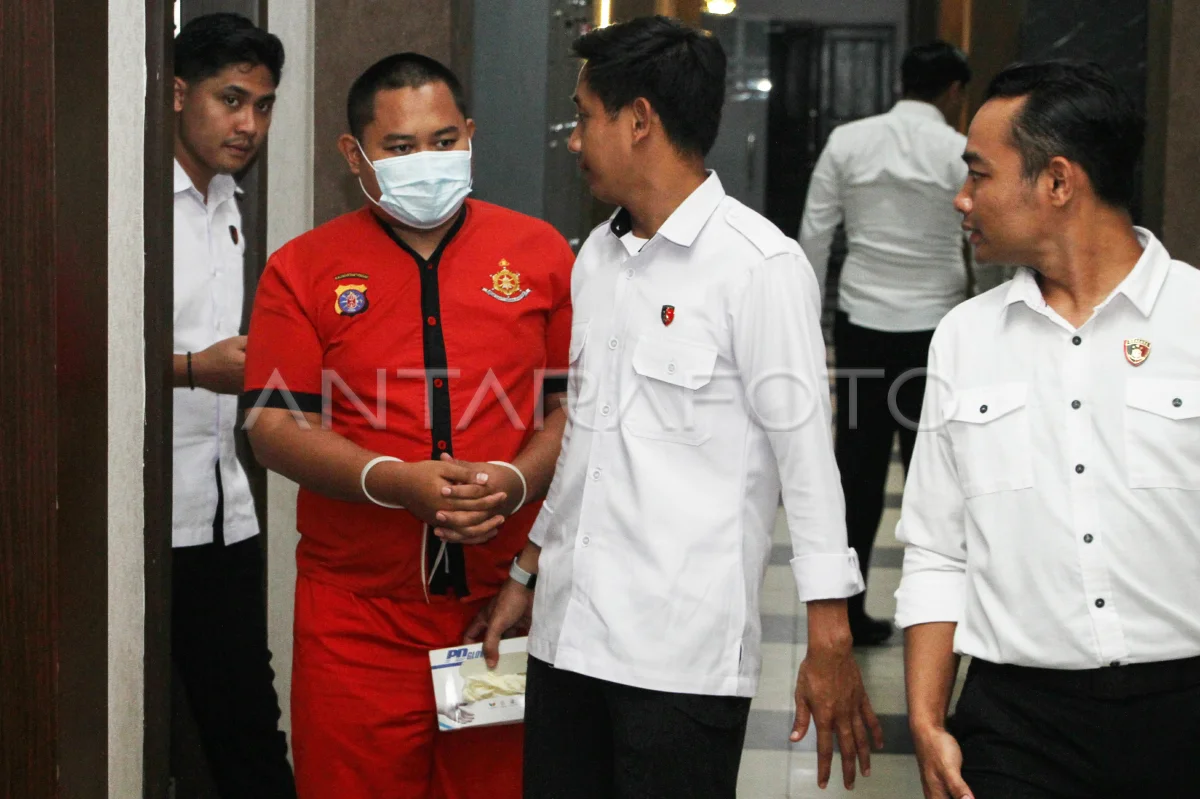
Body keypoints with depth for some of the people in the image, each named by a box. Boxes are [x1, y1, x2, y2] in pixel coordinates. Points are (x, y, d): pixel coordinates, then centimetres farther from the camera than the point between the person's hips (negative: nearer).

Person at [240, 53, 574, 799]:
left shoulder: (540, 252, 7)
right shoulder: (304, 269, 4)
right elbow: (277, 426, -2)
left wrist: (518, 479, -14)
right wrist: (395, 481, -17)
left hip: (505, 600, 1)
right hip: (357, 617, 0)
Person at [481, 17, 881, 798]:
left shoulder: (758, 264, -10)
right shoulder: (598, 256, 12)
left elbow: (805, 449, -11)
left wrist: (830, 642, -13)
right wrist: (530, 572, 22)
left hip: (683, 650, -6)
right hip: (567, 631, 7)